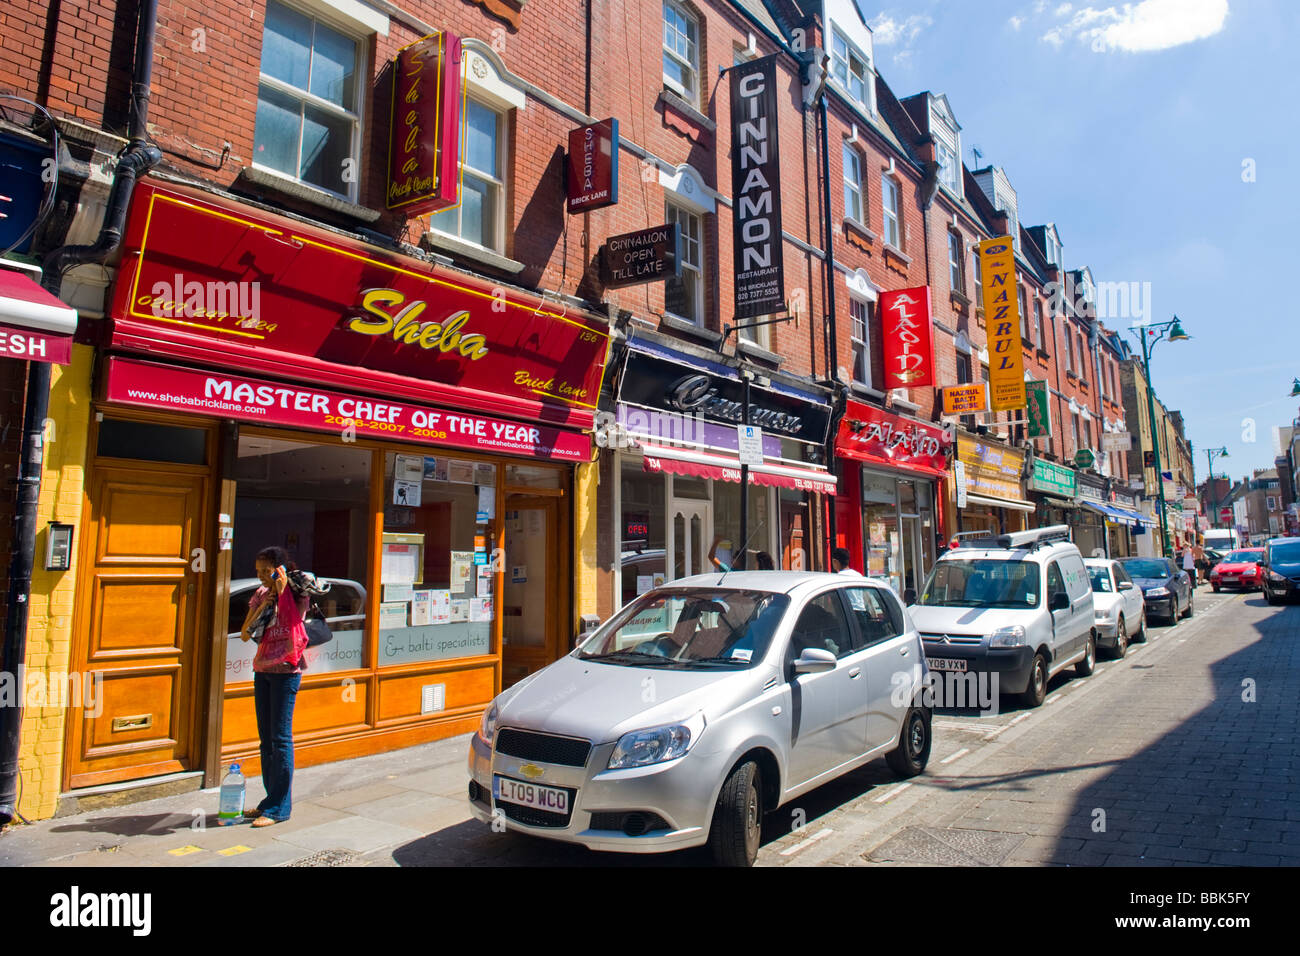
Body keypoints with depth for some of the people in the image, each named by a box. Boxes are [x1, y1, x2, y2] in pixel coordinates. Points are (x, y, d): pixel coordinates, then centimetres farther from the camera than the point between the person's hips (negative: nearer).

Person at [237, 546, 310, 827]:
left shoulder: (298, 593, -7)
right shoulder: (261, 594, 9)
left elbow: (290, 625, -21)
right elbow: (245, 634, 4)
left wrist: (282, 592, -17)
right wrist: (263, 606, -8)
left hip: (286, 670, -7)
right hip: (262, 669, 7)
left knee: (280, 738, -4)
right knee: (266, 738, 11)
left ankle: (280, 807, 3)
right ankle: (271, 800, 22)